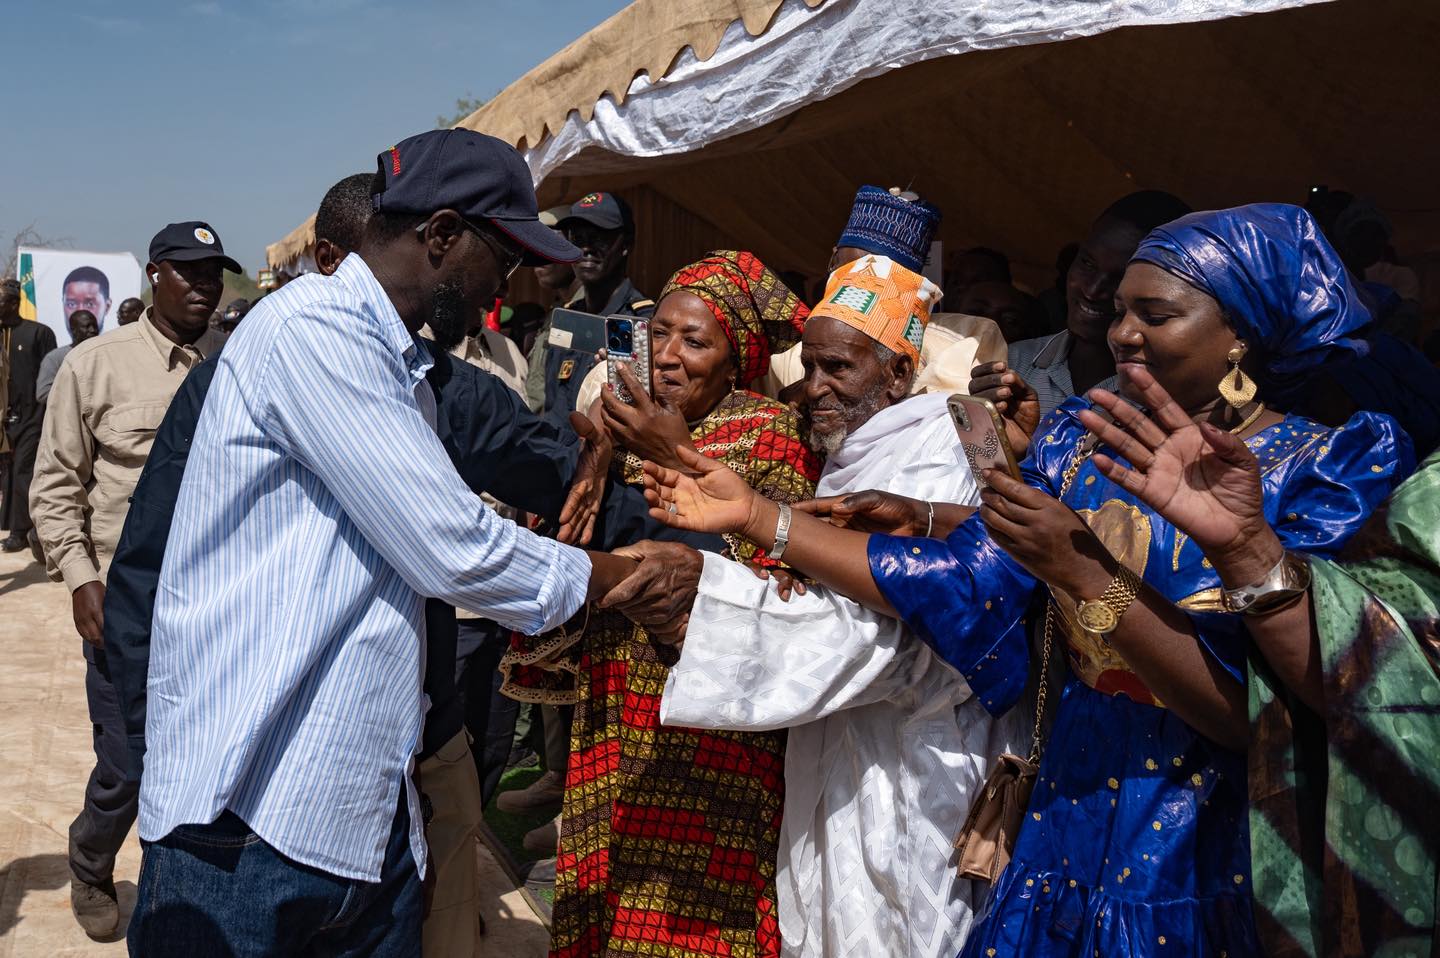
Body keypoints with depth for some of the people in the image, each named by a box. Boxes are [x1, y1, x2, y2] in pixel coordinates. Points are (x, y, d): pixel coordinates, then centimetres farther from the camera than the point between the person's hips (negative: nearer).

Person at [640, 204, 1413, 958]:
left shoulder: (1328, 470, -11)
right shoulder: (1080, 445, 3)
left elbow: (1255, 714, -19)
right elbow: (958, 584, -3)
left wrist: (1082, 571, -26)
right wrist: (754, 517, -6)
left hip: (1213, 867, -4)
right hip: (1069, 832, 4)